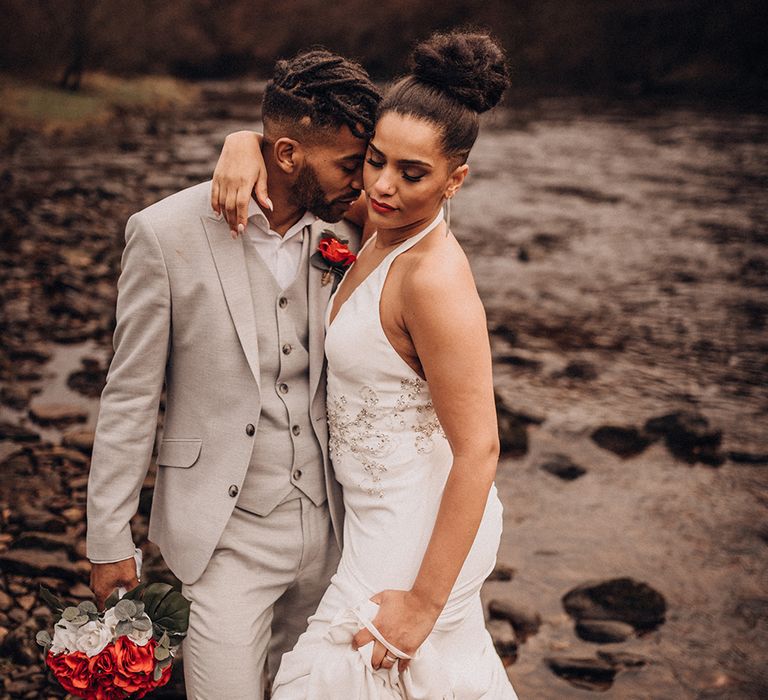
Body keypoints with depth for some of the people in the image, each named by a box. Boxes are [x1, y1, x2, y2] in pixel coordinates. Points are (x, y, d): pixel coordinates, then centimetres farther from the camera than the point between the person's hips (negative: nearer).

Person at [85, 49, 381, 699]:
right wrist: (109, 538, -2)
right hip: (229, 532, -4)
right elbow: (130, 397, -7)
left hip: (330, 523, 4)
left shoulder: (343, 228, -2)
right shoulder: (167, 232, -14)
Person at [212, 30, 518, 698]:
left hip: (416, 533, -8)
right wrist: (244, 143, -13)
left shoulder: (435, 278, -28)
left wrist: (424, 602, -23)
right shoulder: (384, 227, -4)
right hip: (387, 510, 8)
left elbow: (479, 450, -28)